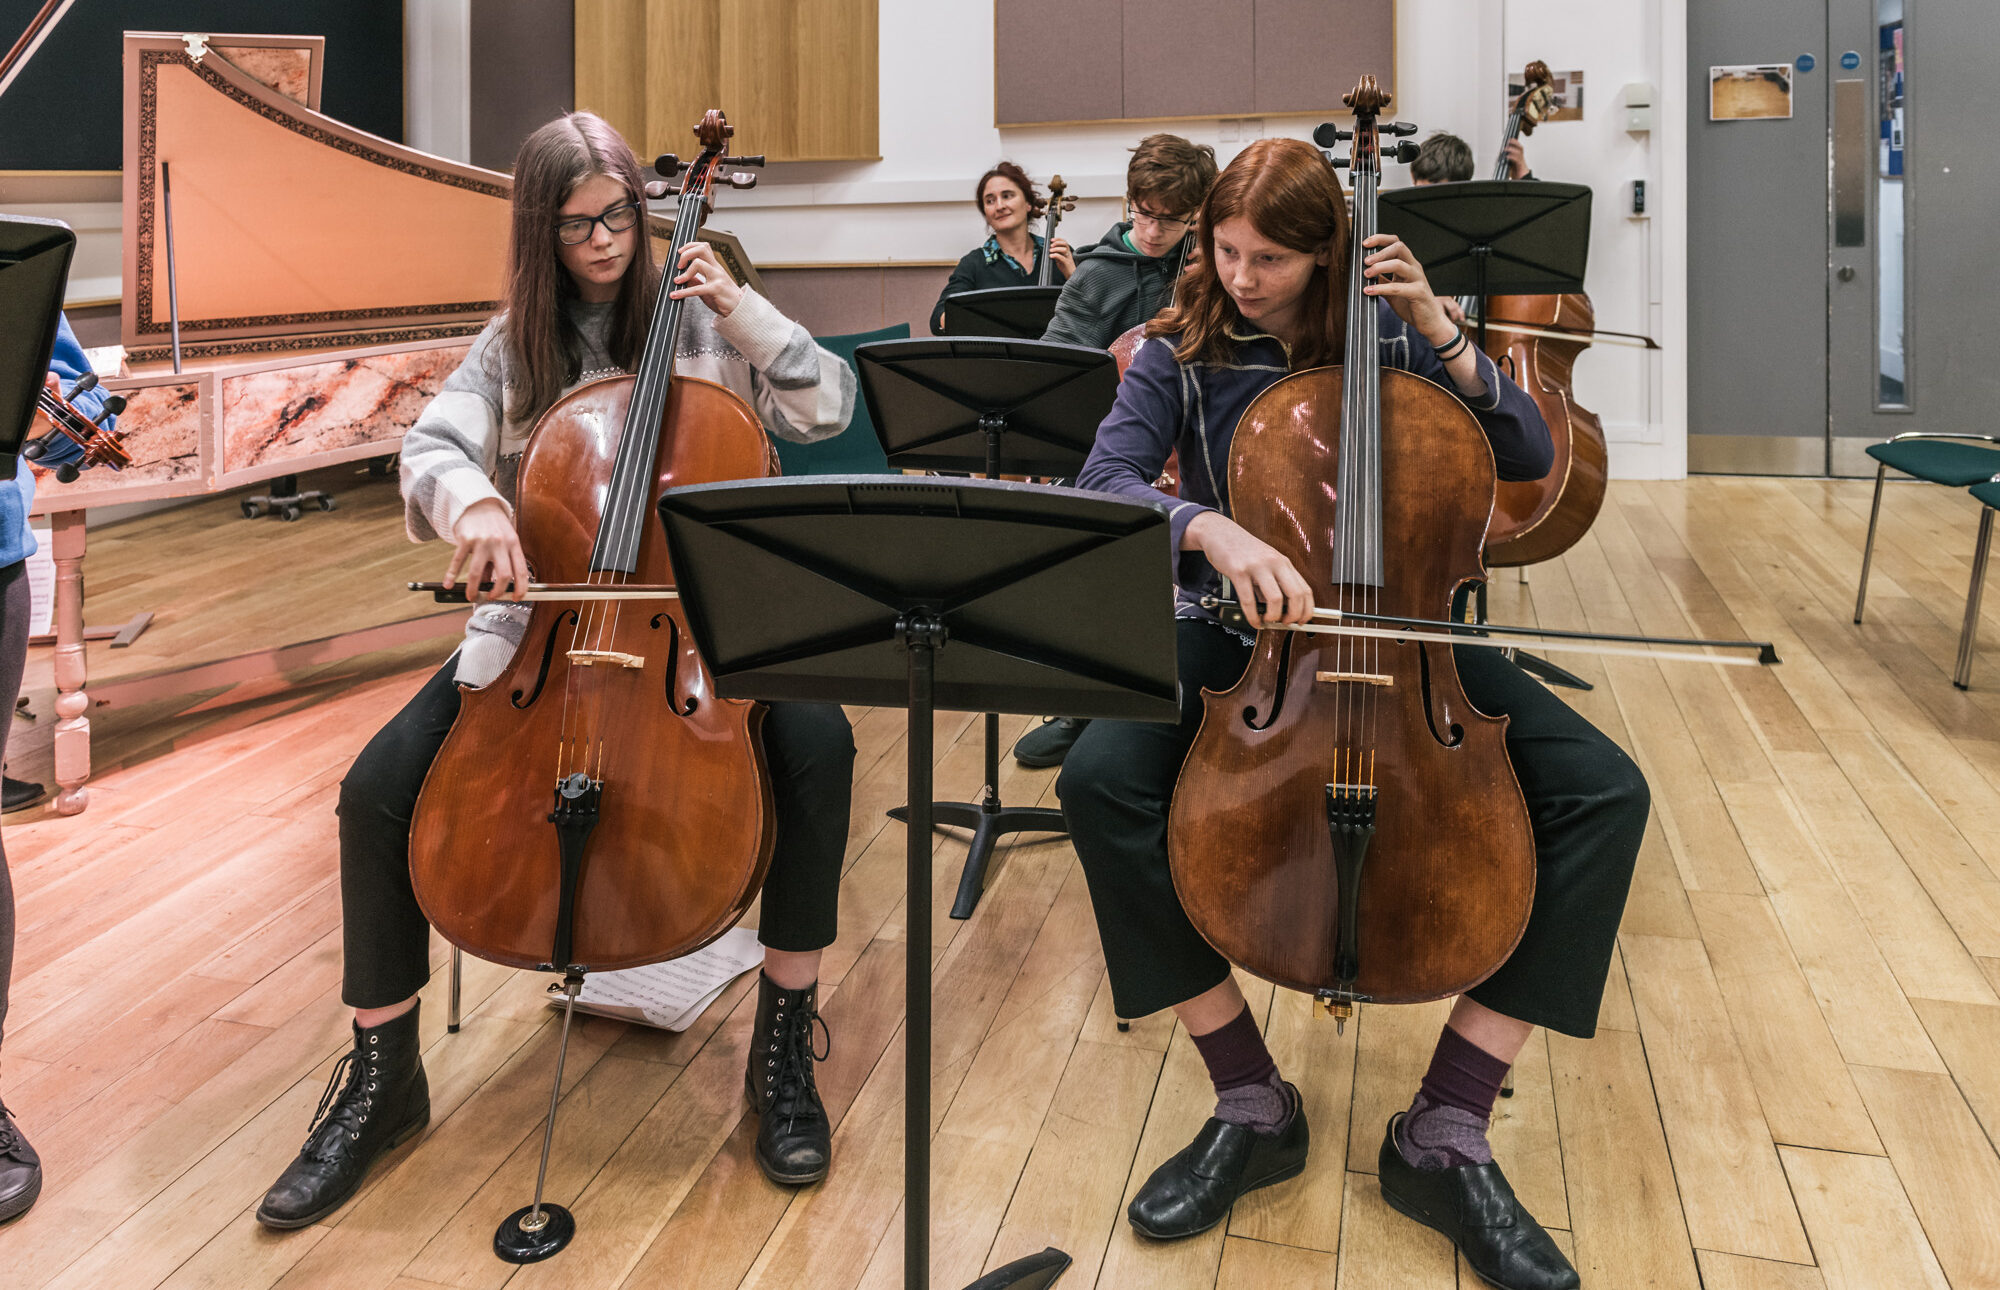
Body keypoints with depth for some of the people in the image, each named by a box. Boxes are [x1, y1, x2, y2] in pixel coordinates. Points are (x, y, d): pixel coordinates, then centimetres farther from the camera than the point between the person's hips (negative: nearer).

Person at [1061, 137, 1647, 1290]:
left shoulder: (1388, 336, 2)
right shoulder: (1182, 355, -2)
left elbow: (1532, 459, 0)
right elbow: (1102, 484, -18)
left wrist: (1441, 333, -12)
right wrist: (1210, 528, -38)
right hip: (1236, 631, -1)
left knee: (1605, 792, -20)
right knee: (1100, 779, -32)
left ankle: (1446, 1137, -13)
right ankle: (1254, 1108, -16)